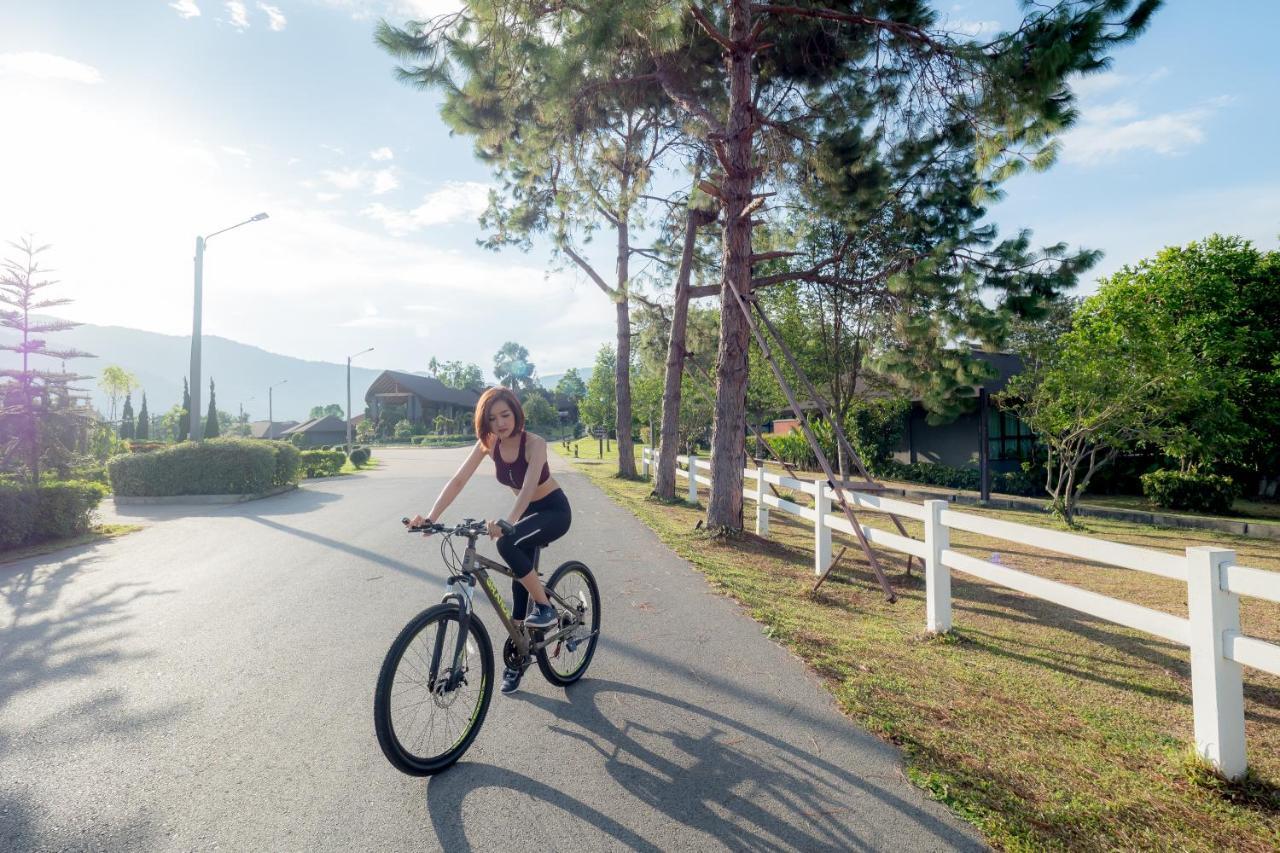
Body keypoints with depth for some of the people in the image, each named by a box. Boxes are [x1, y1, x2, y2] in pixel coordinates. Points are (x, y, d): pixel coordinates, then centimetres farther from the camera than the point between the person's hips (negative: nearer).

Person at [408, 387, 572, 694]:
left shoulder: (534, 443, -27)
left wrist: (508, 521, -59)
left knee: (507, 544, -31)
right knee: (519, 578, 5)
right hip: (526, 510, 6)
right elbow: (458, 480, -19)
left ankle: (545, 607, -12)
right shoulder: (488, 443, -12)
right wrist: (430, 516, -32)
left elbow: (529, 486, -42)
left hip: (555, 510, -6)